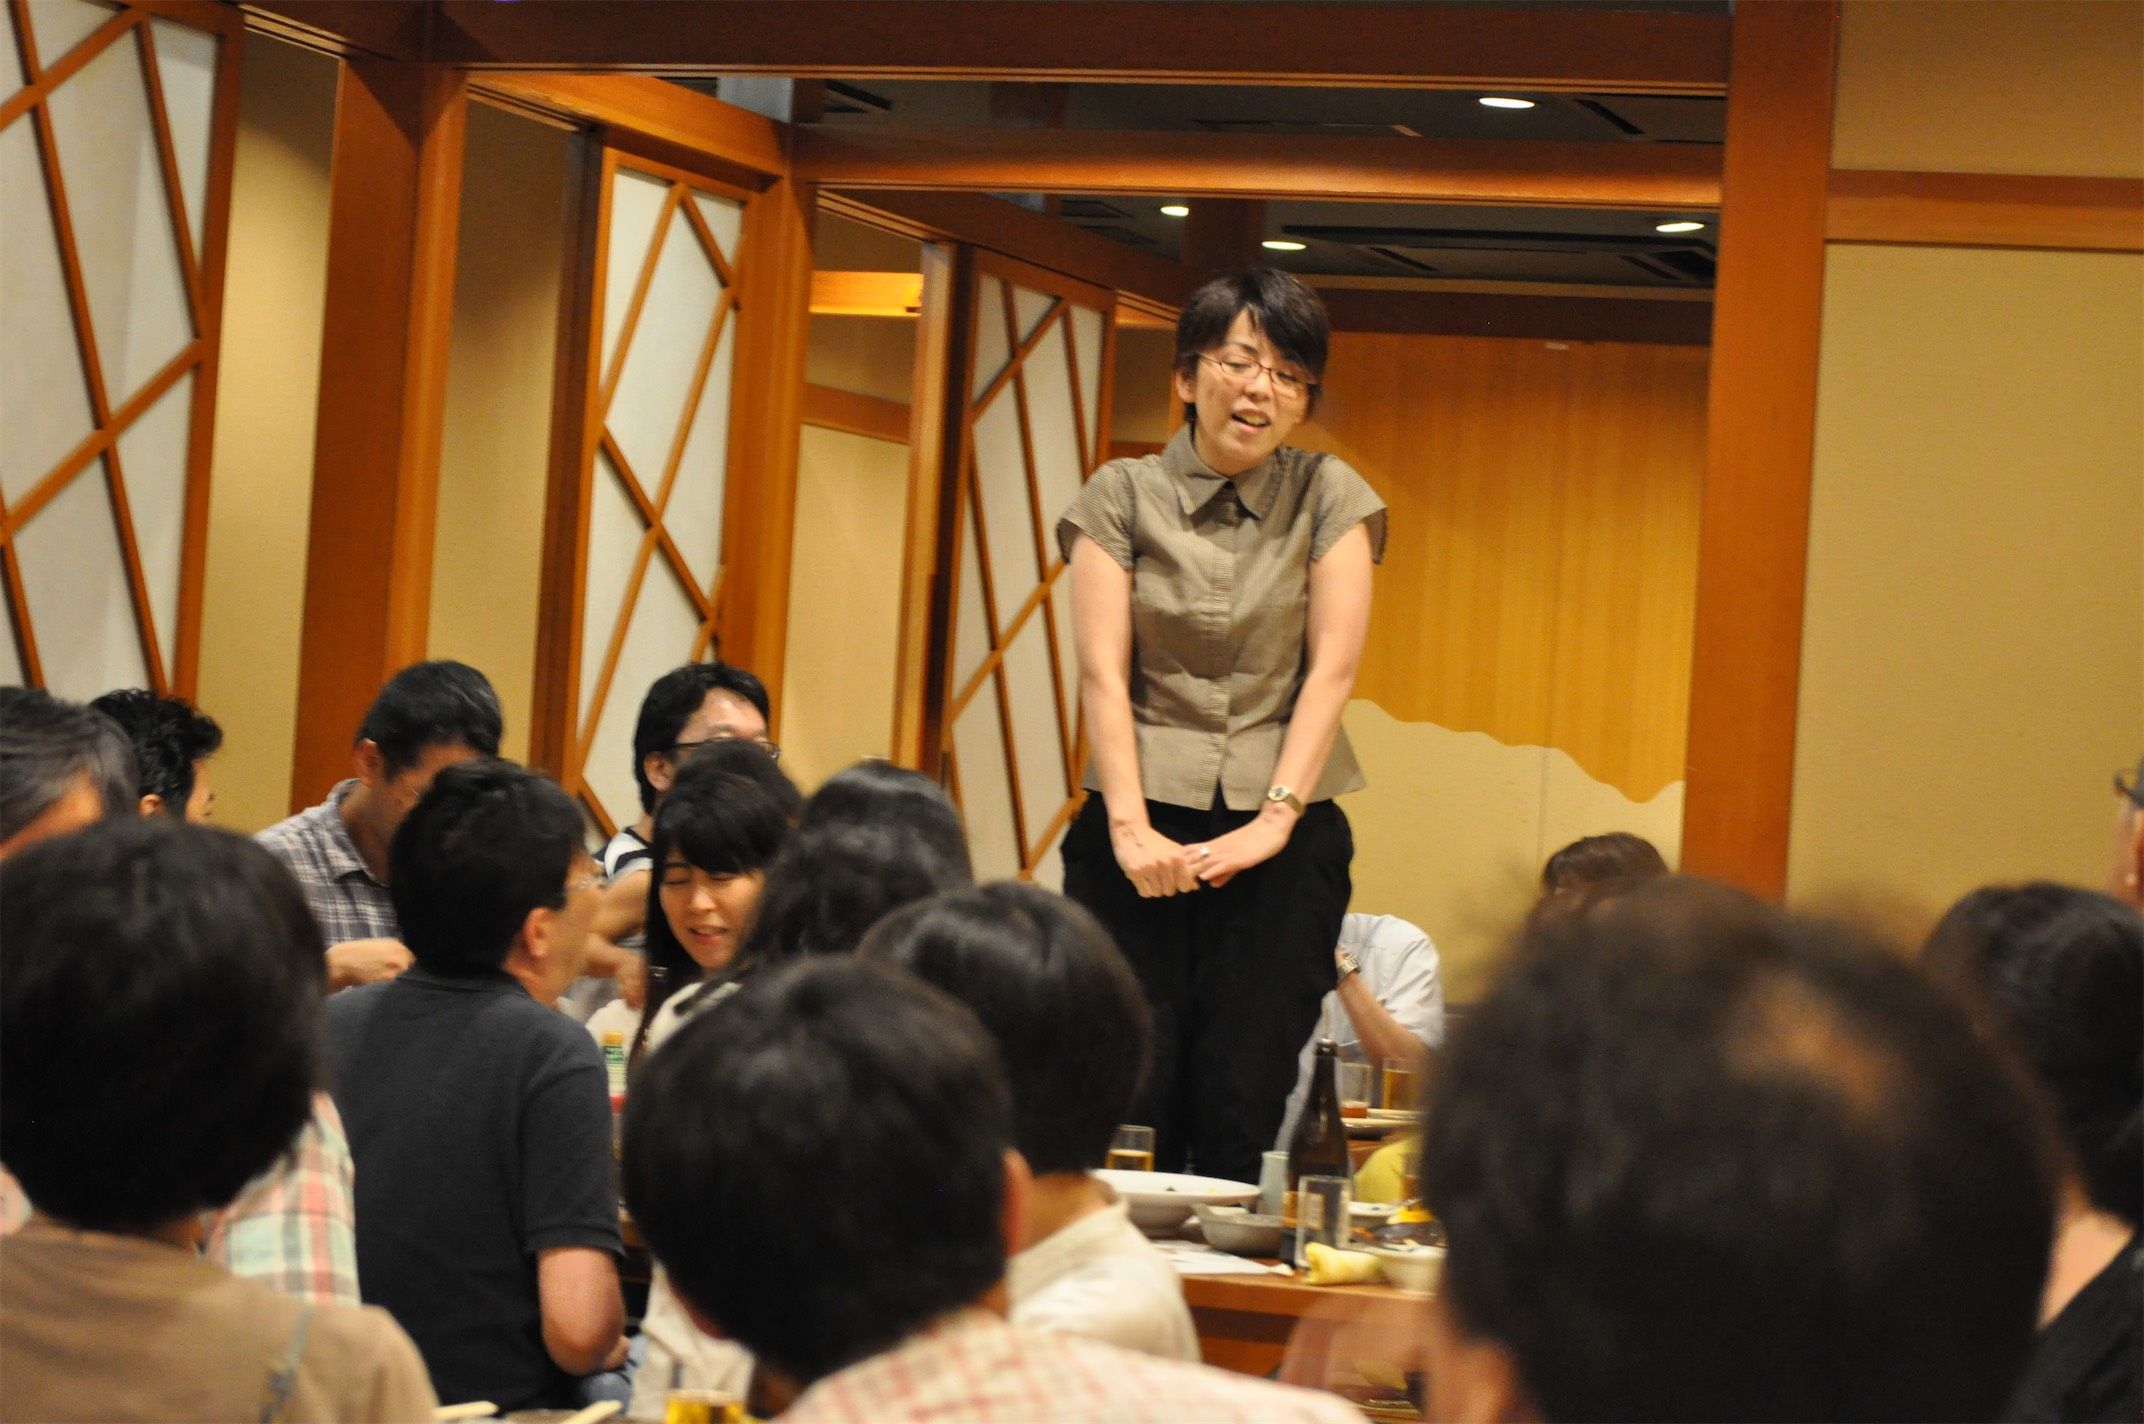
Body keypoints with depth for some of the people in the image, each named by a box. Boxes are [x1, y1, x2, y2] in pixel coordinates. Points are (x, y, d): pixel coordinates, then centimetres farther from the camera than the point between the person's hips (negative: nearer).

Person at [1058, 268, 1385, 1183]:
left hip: (1282, 840, 0)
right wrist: (1129, 826, -13)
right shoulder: (1121, 496, 6)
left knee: (1242, 1109, -4)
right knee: (1124, 1111, -5)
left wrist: (1277, 816, -11)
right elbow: (1103, 670, -1)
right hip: (1144, 828, 0)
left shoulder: (1330, 497, 6)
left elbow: (1333, 667, -1)